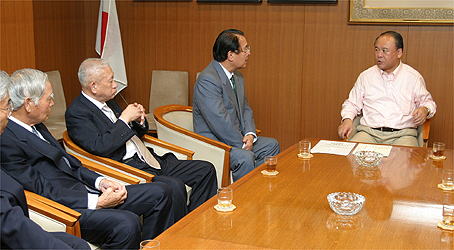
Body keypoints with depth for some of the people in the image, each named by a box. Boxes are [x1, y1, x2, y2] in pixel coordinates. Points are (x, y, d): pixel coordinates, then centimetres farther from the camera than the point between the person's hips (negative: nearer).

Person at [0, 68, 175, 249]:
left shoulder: (35, 126, 14)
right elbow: (42, 190, -19)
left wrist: (99, 181, 3)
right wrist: (96, 202, -18)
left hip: (83, 191, 10)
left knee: (159, 193, 4)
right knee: (127, 223, -36)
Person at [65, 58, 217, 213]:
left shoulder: (108, 102, 16)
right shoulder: (76, 112, -9)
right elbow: (99, 147, -23)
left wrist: (140, 121, 3)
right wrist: (124, 118, -15)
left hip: (148, 160, 9)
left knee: (206, 170, 2)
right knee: (174, 187, -34)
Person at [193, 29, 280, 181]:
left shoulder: (237, 77, 10)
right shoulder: (207, 80, -22)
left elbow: (245, 109, 15)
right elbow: (220, 121, -26)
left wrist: (250, 134, -4)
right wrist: (242, 143, -18)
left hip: (237, 137, 10)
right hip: (212, 141, -10)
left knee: (272, 145, 5)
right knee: (245, 157, -31)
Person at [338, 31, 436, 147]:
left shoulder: (413, 77, 11)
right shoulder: (366, 76, 15)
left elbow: (427, 101, 20)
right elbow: (352, 103, 19)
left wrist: (425, 110, -4)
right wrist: (347, 119, -1)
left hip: (402, 134, -1)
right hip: (369, 132, 2)